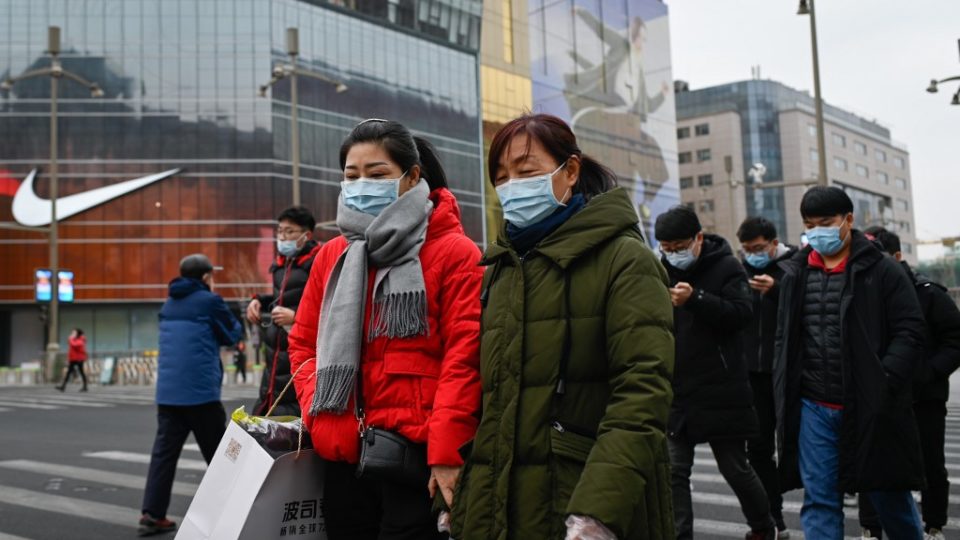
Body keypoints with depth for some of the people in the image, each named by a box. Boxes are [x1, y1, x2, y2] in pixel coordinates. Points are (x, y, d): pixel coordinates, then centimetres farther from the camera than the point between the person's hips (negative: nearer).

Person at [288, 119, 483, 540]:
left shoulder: (455, 253, -4)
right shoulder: (331, 256, 12)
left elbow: (464, 358, -11)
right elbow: (304, 343, 17)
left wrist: (446, 453, -17)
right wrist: (321, 417, 1)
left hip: (419, 458, -5)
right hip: (344, 456, 5)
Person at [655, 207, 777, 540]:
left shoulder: (725, 266, -4)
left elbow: (742, 314, -17)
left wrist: (695, 298, -29)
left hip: (721, 393, -3)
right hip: (675, 393, 3)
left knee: (735, 468, 11)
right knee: (675, 472, 1)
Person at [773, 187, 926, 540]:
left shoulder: (882, 271, -3)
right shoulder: (796, 274, 9)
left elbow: (909, 332, -6)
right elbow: (785, 339, 14)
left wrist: (884, 383, -17)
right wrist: (783, 393, 6)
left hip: (870, 407, -3)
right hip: (813, 409, 3)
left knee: (890, 493, 13)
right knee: (819, 499, 3)